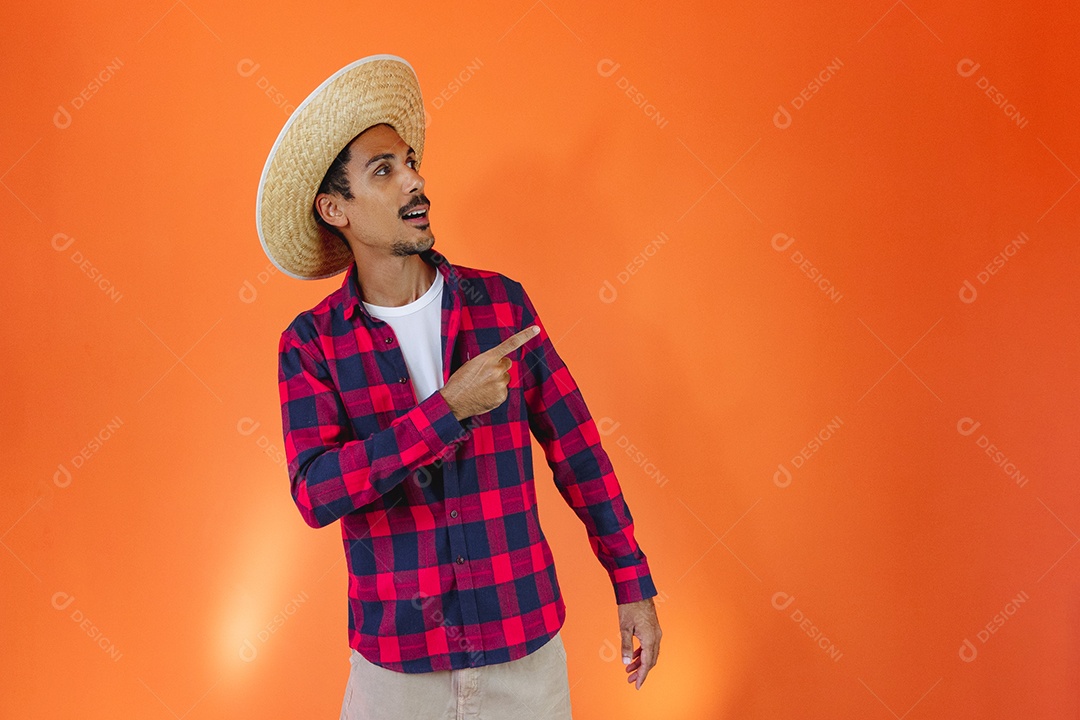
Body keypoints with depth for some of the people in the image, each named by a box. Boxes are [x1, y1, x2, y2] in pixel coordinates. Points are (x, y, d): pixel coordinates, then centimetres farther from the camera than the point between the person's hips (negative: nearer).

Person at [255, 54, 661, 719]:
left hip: (524, 646, 1)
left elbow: (575, 446, 3)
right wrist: (449, 409, -24)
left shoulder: (502, 302, -2)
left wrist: (633, 585, 4)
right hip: (394, 659, -1)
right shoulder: (311, 342, -6)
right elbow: (315, 493, -18)